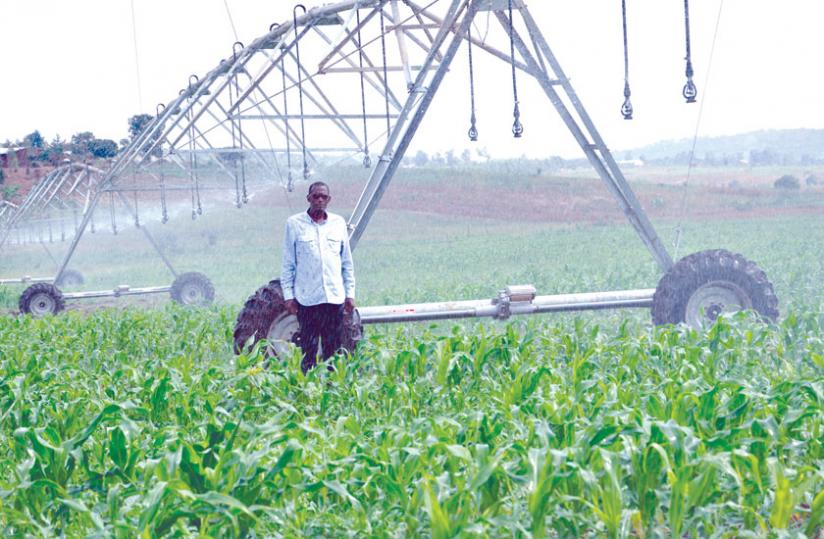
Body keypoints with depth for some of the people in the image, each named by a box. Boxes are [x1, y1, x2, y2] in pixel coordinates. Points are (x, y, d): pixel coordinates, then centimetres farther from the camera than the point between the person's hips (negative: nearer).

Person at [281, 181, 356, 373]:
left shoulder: (338, 223, 10)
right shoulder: (294, 223, 2)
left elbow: (347, 262, 14)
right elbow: (288, 263, 4)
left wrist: (350, 293, 9)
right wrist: (288, 295, -1)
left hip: (335, 297, 2)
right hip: (307, 297, -2)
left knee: (332, 348, 5)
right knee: (308, 349, 0)